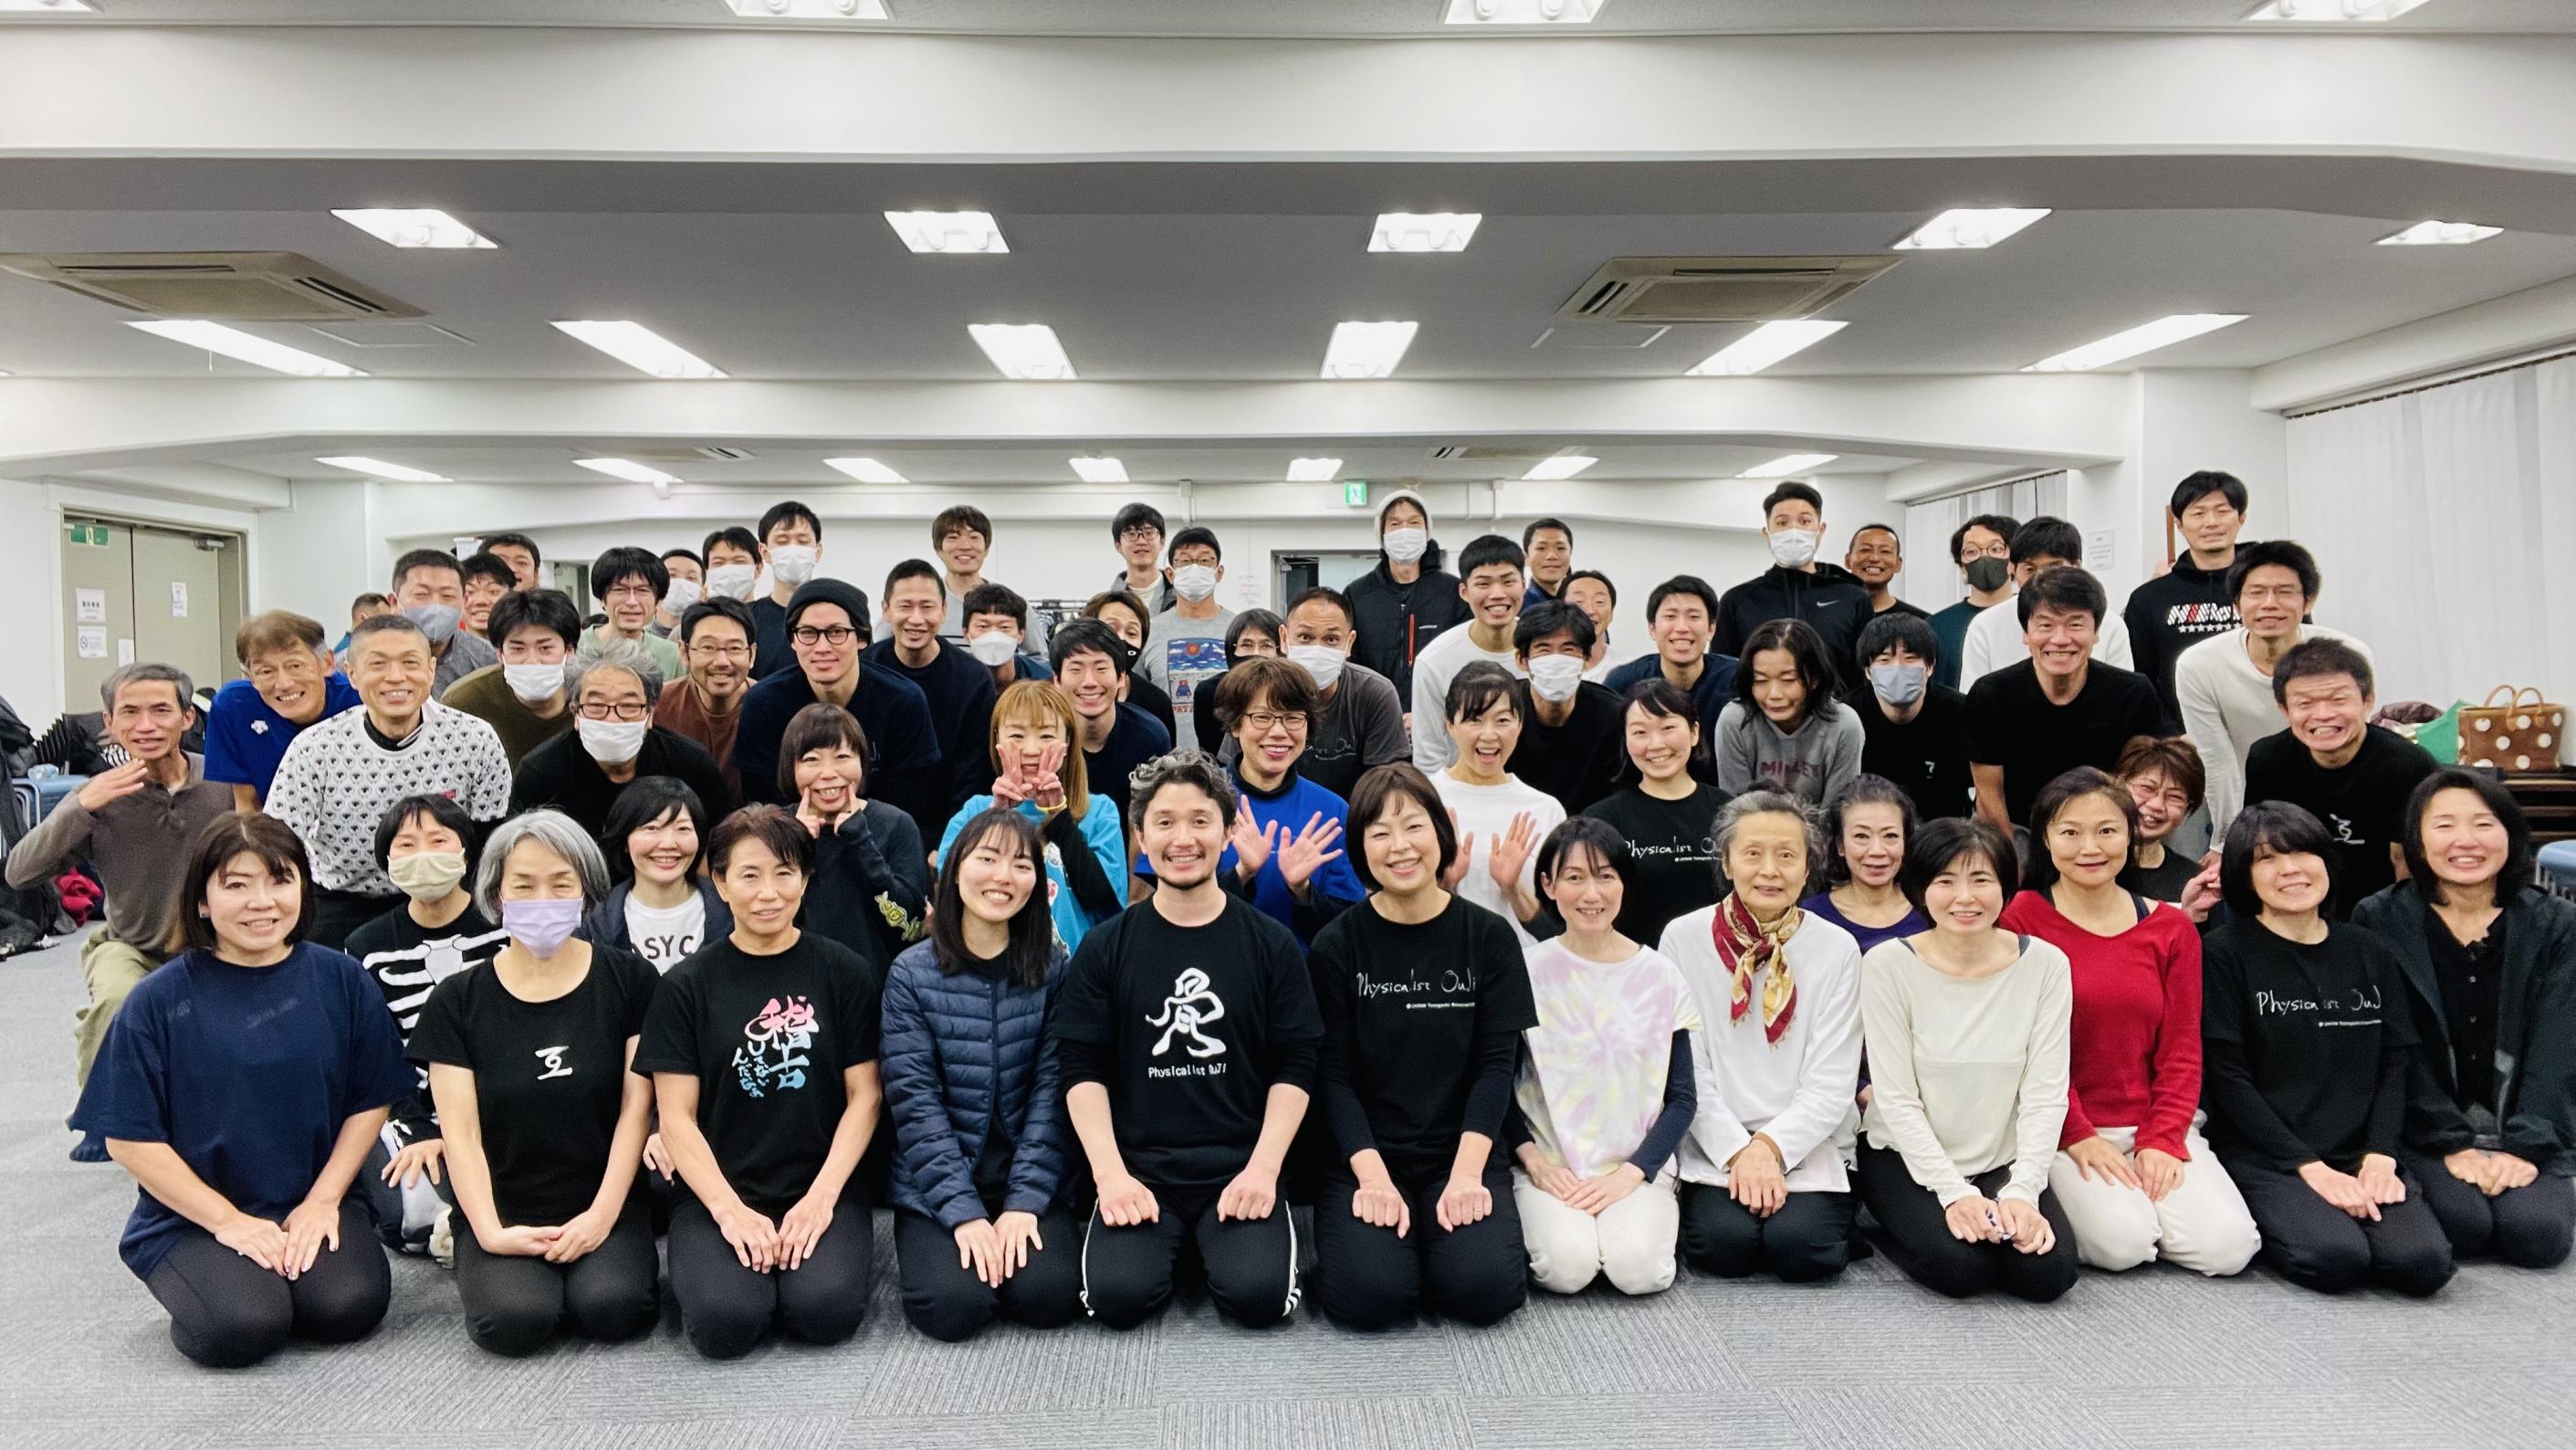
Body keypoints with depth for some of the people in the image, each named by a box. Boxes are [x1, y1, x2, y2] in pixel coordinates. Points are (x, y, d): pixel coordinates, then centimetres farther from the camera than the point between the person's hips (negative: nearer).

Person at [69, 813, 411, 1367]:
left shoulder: (340, 979, -1)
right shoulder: (158, 1001, -7)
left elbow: (369, 1102, 3)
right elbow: (129, 1138, -6)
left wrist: (323, 1201, -8)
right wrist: (229, 1221, -11)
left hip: (316, 1203, 2)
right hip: (191, 1219, -1)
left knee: (348, 1308, -23)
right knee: (243, 1328, -25)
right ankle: (204, 1281, 8)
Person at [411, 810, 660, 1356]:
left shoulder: (628, 979, 2)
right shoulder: (457, 1001, 4)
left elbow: (636, 1107, -1)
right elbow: (461, 1132, -1)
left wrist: (602, 1214, -11)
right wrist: (491, 1231, -14)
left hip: (606, 1206, -1)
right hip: (504, 1213, 1)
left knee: (612, 1309, -28)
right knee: (515, 1320, -26)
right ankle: (486, 1266, 7)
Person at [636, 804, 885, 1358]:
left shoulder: (844, 973, 3)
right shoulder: (687, 985, 2)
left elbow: (863, 1096, 1)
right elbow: (676, 1116, -1)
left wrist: (822, 1197, -12)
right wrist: (730, 1210, -14)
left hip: (822, 1189, 0)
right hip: (718, 1191, 0)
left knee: (826, 1312, -26)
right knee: (725, 1322, -25)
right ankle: (701, 1266, 8)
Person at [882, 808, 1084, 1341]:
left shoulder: (1052, 967, -1)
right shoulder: (912, 973, -5)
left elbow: (1052, 1091, -5)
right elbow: (915, 1102, -9)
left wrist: (1025, 1201, -14)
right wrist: (965, 1212, -16)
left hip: (1031, 1183, 1)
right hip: (936, 1188, -1)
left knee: (1048, 1295, -21)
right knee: (953, 1305, -21)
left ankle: (1020, 1235, 11)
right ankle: (927, 1250, 11)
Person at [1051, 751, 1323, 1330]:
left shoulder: (1271, 944, 4)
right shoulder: (1105, 946, 4)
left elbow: (1295, 1068, 2)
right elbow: (1082, 1069, 1)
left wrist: (1263, 1168, -11)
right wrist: (1111, 1173, -11)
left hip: (1241, 1167, 0)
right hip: (1139, 1167, 0)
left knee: (1257, 1295, -23)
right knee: (1119, 1296, -23)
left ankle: (1221, 1241, 11)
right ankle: (1160, 1240, 11)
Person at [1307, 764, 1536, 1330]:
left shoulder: (1488, 937, 2)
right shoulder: (1337, 945, -1)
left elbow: (1496, 1063, -3)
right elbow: (1333, 1075, -4)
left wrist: (1466, 1173, -15)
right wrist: (1373, 1176, -18)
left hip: (1464, 1155, 1)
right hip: (1365, 1156, 0)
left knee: (1484, 1288, -23)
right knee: (1369, 1295, -24)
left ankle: (1450, 1223, 8)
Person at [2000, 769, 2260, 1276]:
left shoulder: (2171, 928, 7)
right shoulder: (2022, 920, -5)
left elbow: (2181, 1048, 5)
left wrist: (2162, 1139, -8)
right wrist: (2076, 1136, -13)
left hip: (2155, 1125, 4)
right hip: (2063, 1131, -4)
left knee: (2227, 1247, -16)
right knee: (2121, 1243, -26)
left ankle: (2138, 1197, 12)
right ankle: (2069, 1198, 6)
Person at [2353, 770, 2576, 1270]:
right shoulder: (2378, 921, -4)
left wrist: (2525, 1147, -14)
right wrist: (2451, 1144, -14)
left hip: (2525, 1130, 2)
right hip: (2424, 1130, -2)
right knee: (2465, 1224, -25)